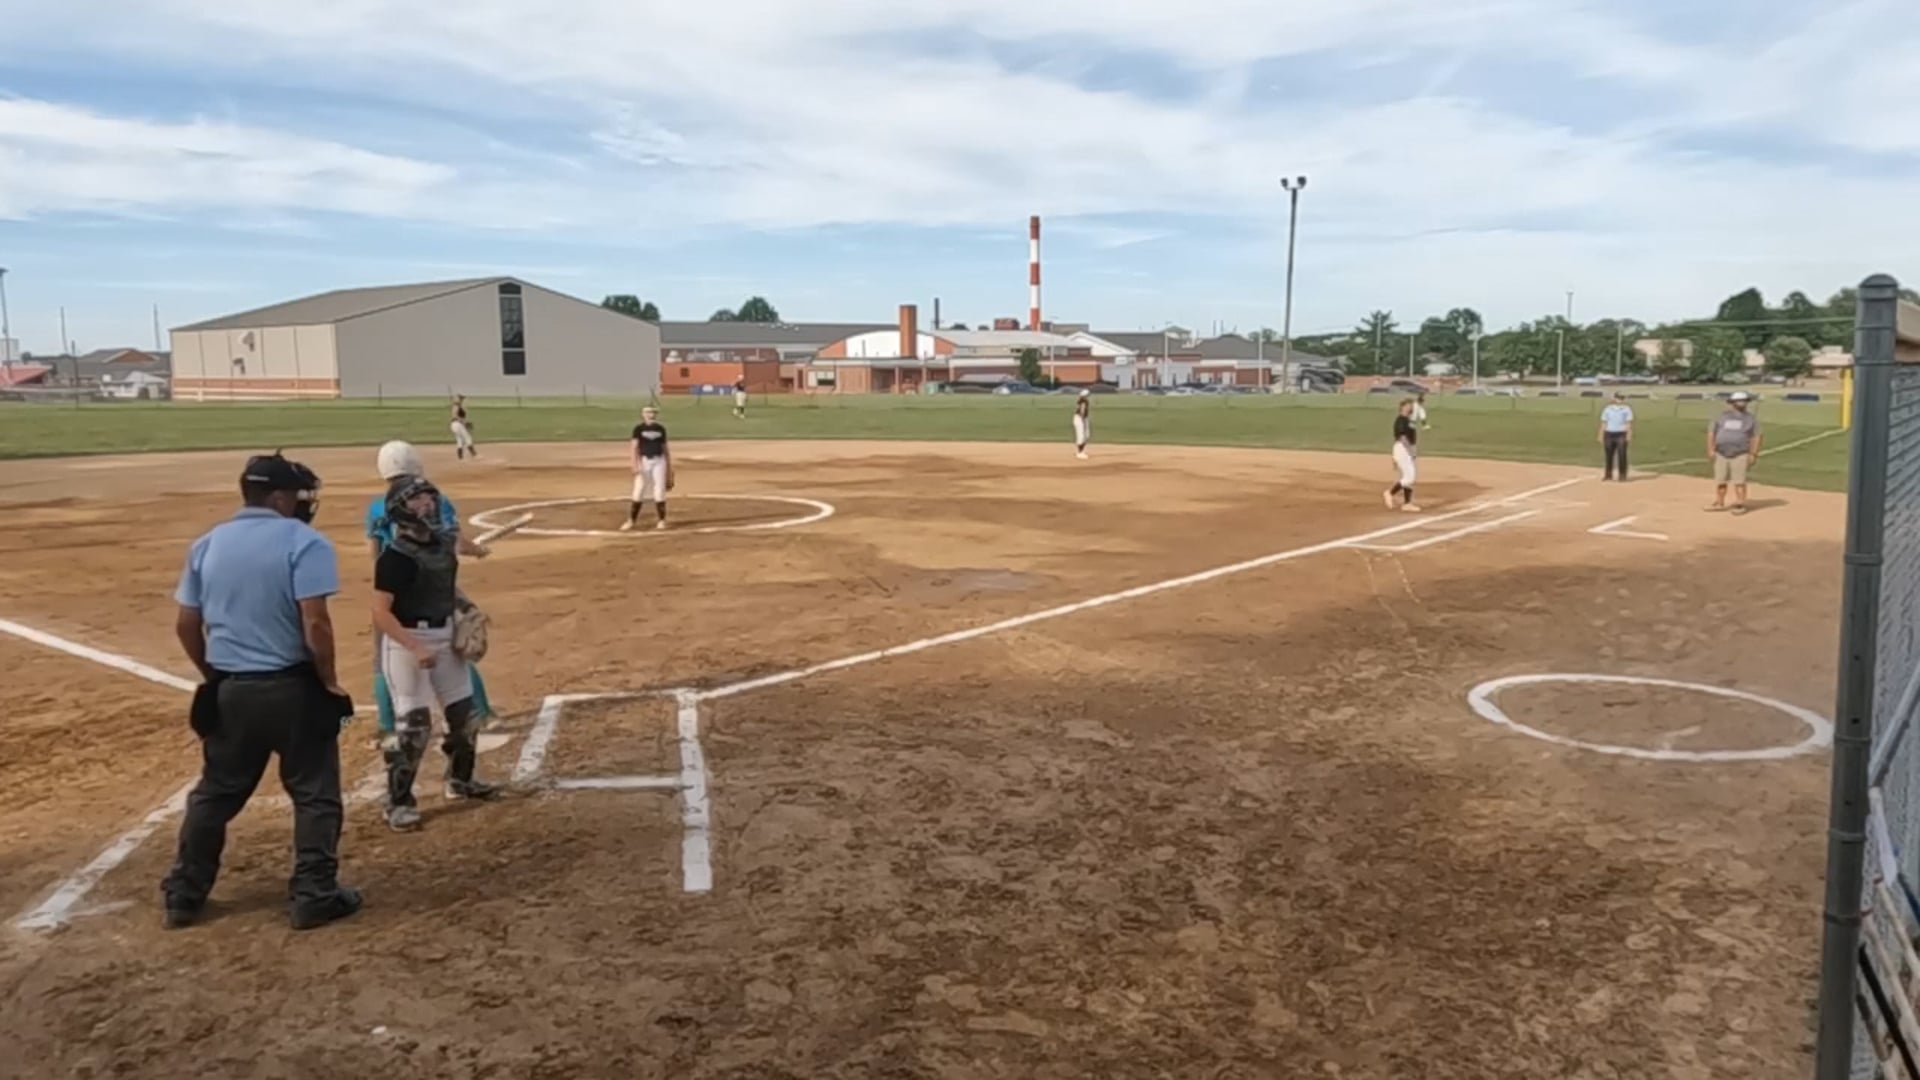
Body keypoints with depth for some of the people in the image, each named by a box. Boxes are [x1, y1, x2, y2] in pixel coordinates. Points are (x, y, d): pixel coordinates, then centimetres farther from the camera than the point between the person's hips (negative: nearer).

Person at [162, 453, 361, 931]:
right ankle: (313, 894, 10)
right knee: (314, 794, 7)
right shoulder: (303, 542, -13)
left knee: (215, 793, 19)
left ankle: (184, 893, 27)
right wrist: (329, 682, -8)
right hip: (293, 689, -5)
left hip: (228, 691, 6)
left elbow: (186, 625, 8)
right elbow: (315, 625, -20)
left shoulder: (206, 545, 6)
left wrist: (212, 674, 21)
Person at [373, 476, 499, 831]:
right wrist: (415, 648, -28)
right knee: (413, 723, -6)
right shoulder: (395, 557, -18)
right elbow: (381, 612, -21)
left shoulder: (443, 543, 5)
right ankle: (399, 802, 7)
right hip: (407, 641, -8)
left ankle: (461, 779, 36)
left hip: (444, 636, 8)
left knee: (464, 711, 15)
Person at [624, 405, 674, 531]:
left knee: (659, 492, 2)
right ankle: (632, 521, 4)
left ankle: (661, 520, 12)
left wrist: (670, 468, 12)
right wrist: (635, 465, -17)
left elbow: (665, 449, 13)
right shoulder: (639, 429, -1)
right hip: (644, 461, -2)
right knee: (638, 492, -3)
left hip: (659, 461, 2)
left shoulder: (661, 429, 8)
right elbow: (634, 447, -6)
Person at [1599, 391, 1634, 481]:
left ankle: (1622, 475, 2)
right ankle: (1608, 474, 16)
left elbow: (1629, 423, -2)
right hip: (1609, 434, 2)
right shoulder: (1608, 409, 10)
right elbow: (1603, 423, 10)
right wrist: (1601, 436, 5)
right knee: (1609, 455, 6)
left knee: (1622, 455, -5)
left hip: (1621, 434, -2)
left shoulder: (1627, 409, 4)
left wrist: (1629, 435, -12)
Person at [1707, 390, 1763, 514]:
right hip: (1721, 454, 3)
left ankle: (1740, 505, -1)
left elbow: (1755, 437, 2)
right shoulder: (1721, 416, 8)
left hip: (1740, 455, -3)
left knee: (1739, 481, -6)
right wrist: (1710, 450, 0)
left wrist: (1753, 455, -5)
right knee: (1720, 480, 7)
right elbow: (1711, 432, 8)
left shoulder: (1751, 418, 4)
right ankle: (1719, 503, 16)